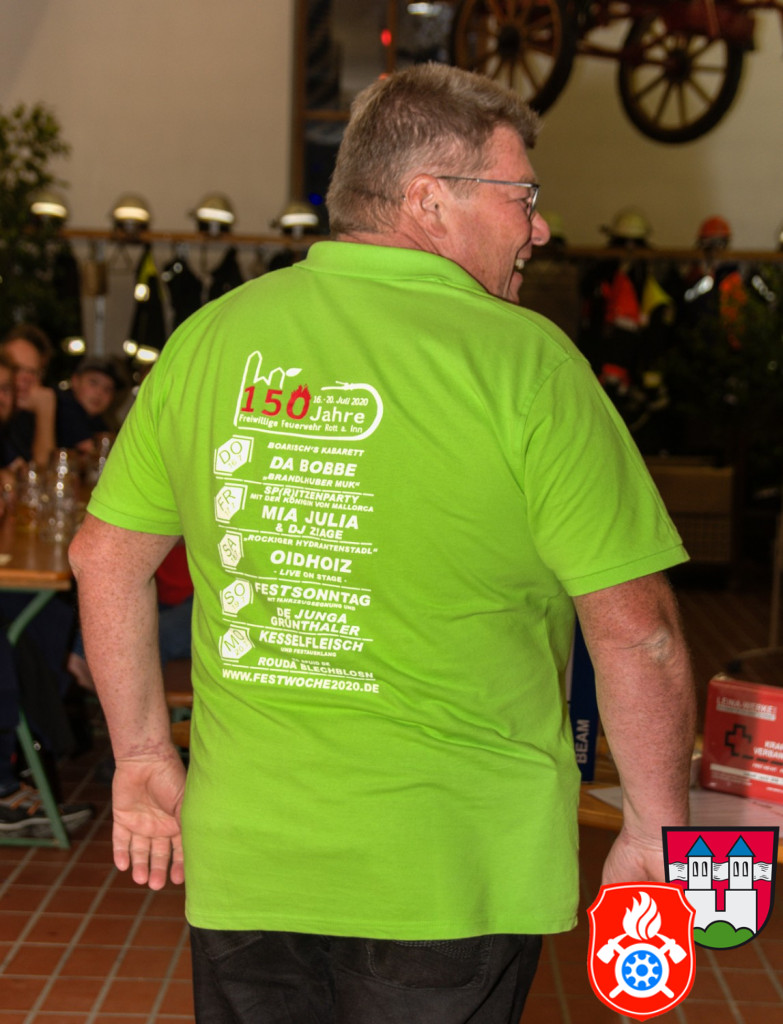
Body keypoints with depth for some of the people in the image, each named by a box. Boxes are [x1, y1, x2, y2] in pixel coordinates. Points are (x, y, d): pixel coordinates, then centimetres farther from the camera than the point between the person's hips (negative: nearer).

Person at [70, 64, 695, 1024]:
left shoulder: (209, 339, 1)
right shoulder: (520, 358, -13)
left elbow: (105, 556, 9)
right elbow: (634, 628, -12)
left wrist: (143, 756, 18)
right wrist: (657, 830, 1)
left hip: (245, 863, 4)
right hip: (450, 874, -3)